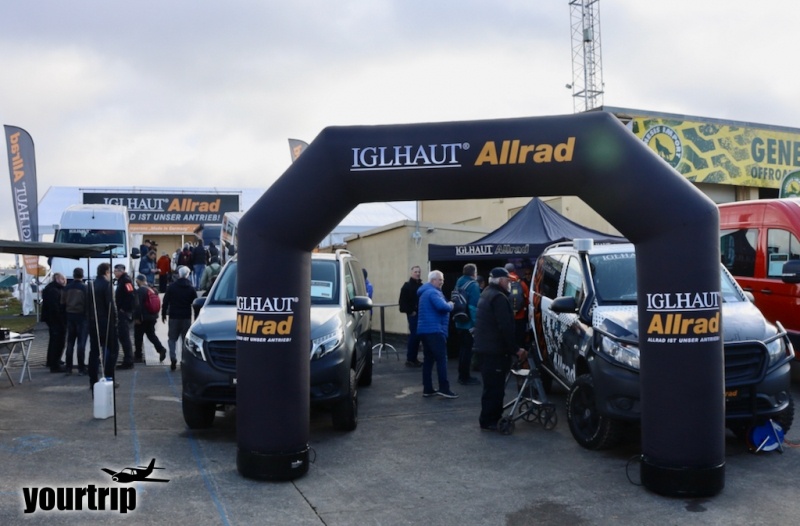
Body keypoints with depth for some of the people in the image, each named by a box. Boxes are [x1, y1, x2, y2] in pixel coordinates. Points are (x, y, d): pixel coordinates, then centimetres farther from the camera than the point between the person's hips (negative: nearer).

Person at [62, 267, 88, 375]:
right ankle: (81, 368, -3)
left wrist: (67, 313, 14)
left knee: (70, 342, 11)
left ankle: (69, 368, 13)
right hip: (82, 316, -4)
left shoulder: (67, 287, 2)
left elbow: (63, 302, 5)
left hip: (70, 315, 4)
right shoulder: (85, 287, -11)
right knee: (81, 342, -2)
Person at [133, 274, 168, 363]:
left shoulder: (140, 291, -16)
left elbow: (137, 305, -21)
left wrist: (136, 317, -16)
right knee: (151, 334, 15)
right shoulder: (153, 289, 9)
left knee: (138, 336, 5)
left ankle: (138, 355, 12)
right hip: (152, 317, 7)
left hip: (143, 318, -7)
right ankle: (161, 349, -4)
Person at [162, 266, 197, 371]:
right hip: (187, 317, 0)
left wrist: (163, 314, 8)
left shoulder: (171, 287, -1)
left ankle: (173, 358, -8)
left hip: (174, 317, 0)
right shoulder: (191, 288, 0)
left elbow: (165, 302, -1)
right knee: (186, 339, 8)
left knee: (172, 338, 9)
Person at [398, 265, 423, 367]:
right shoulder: (407, 286, -6)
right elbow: (402, 301, -12)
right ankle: (409, 359, -3)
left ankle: (413, 358, 17)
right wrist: (410, 311, -14)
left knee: (417, 336, 9)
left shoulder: (421, 285, 14)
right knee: (414, 335, -9)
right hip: (413, 314, -7)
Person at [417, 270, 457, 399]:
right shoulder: (433, 292, -13)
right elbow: (442, 306, -28)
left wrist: (447, 305, 11)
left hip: (425, 329, 10)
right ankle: (444, 388, -11)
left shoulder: (426, 292, 21)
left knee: (428, 359, 9)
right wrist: (450, 305, -7)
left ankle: (427, 389, 10)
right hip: (434, 330, -10)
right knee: (441, 359, -9)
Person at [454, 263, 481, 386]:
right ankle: (465, 377, 3)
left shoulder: (459, 283, 11)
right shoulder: (473, 285, -15)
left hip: (460, 323, 8)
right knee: (467, 350, -2)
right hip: (469, 323, -8)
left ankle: (462, 375, 23)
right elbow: (474, 306, -21)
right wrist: (476, 323, -20)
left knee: (462, 348, 16)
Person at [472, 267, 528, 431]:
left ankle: (493, 418, 23)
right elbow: (505, 327, -21)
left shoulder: (487, 294, 18)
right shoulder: (498, 297, -15)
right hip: (494, 349, -11)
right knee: (494, 387, -6)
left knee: (492, 385, 16)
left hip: (486, 347, 11)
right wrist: (516, 349, -15)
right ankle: (488, 421, -2)